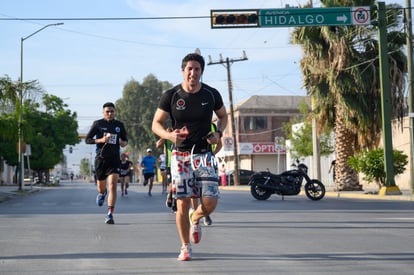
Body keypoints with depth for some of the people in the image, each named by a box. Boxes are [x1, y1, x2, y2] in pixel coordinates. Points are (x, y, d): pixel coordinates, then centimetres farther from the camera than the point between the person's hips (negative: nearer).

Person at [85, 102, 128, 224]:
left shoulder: (119, 125, 8)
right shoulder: (98, 124, 1)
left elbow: (125, 139, 21)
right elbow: (87, 139, 1)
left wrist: (124, 143, -4)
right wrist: (101, 140, -15)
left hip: (114, 159, 0)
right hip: (101, 159, 0)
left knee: (113, 186, -15)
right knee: (101, 187, 12)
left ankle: (110, 214, -13)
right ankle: (102, 193, 52)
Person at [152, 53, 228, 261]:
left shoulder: (212, 94, -1)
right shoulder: (170, 96, -5)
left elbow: (223, 116, 17)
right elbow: (156, 124, 1)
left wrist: (219, 133, -3)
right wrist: (168, 135, -20)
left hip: (204, 154, 1)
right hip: (180, 155, -1)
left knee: (210, 202, -8)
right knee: (183, 203, -3)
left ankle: (195, 219, 28)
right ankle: (185, 247, 15)